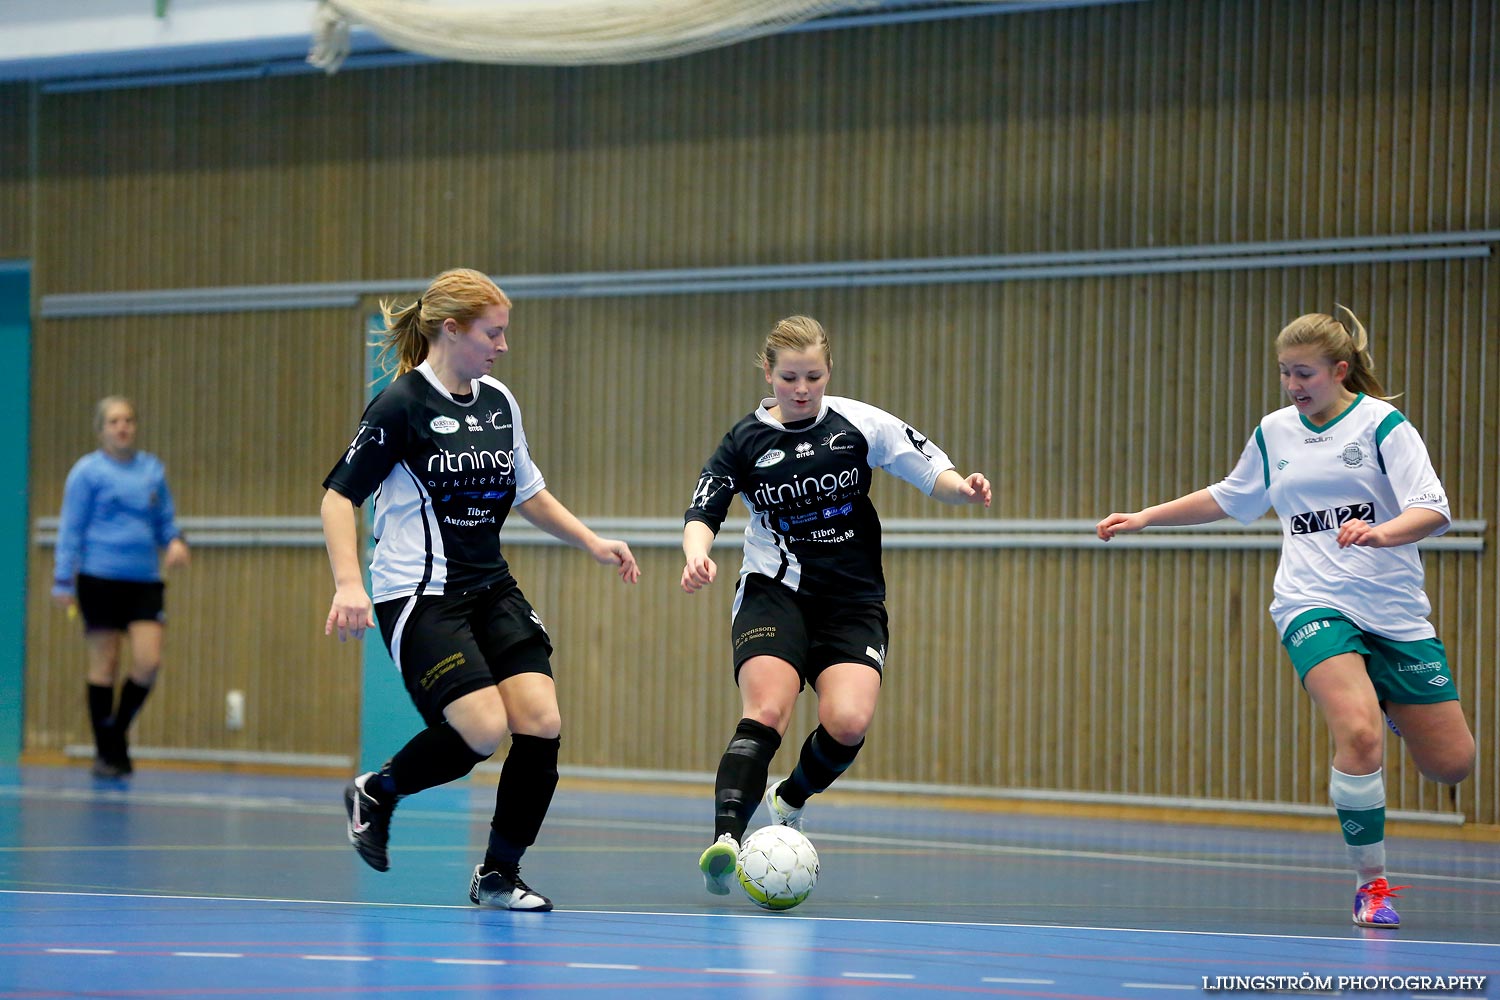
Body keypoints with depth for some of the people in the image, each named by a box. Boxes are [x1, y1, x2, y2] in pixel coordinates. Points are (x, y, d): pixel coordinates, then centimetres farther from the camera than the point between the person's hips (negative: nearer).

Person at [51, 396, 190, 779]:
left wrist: (175, 541, -3)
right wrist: (63, 580, -6)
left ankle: (118, 732, 14)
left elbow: (165, 519, 19)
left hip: (145, 581, 4)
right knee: (104, 665, 0)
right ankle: (108, 752, 9)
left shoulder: (152, 469, 12)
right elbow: (71, 528, 0)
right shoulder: (87, 471, 0)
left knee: (148, 662, -8)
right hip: (100, 579, -4)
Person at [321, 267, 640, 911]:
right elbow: (339, 495, -10)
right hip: (418, 594, -7)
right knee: (483, 730, -20)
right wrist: (348, 585, -22)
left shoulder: (499, 401, 10)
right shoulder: (401, 405, -11)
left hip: (492, 589, 7)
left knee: (541, 723, -9)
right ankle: (374, 794, 9)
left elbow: (527, 490, 24)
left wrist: (591, 541, 14)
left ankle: (499, 875, 7)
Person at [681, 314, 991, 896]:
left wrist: (963, 488, -19)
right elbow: (703, 513, -4)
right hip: (774, 592, -1)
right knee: (766, 712, -26)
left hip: (853, 601, 1)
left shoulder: (860, 424, 2)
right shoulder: (746, 442, 2)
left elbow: (935, 476, 4)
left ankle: (791, 801, 11)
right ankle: (726, 836, -37)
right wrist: (698, 557, -26)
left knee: (848, 723, -20)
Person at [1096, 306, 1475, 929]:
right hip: (1313, 604, 0)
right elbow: (1231, 499, 29)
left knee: (1451, 763, 4)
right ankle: (1371, 883, -15)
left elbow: (1433, 509, -15)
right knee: (1358, 736, -28)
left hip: (1395, 610, 0)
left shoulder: (1381, 423, -4)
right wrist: (1143, 518, 26)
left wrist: (1383, 532, -35)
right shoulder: (1274, 432, 9)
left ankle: (1389, 703, 39)